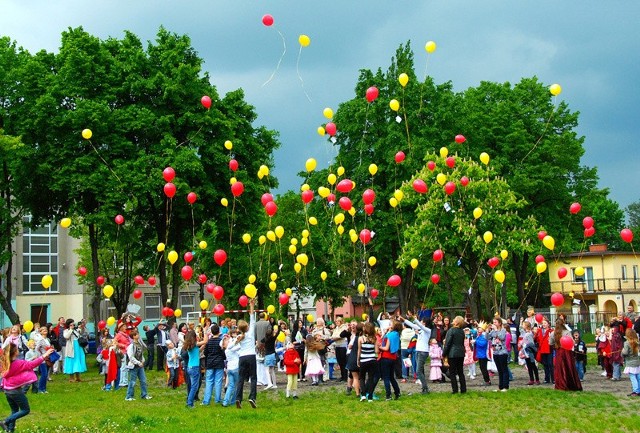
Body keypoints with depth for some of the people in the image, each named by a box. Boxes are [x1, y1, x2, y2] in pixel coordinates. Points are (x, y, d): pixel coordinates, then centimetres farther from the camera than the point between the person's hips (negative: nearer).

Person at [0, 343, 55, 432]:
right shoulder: (18, 363, -18)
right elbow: (32, 364, -20)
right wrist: (44, 356, -20)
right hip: (16, 390, -7)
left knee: (14, 410, 19)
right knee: (25, 410, 5)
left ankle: (10, 429, 14)